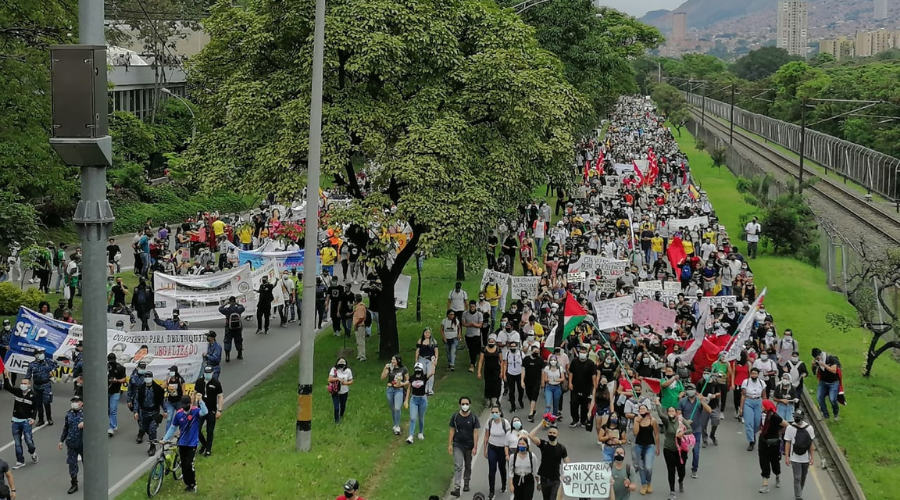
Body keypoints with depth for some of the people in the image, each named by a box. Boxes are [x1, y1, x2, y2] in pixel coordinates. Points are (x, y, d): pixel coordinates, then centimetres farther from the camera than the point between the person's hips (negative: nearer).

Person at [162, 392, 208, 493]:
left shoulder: (195, 411, -12)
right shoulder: (179, 414, -3)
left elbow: (205, 412, -34)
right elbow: (173, 428, 6)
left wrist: (200, 400, -43)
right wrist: (164, 439, 5)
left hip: (192, 443, -4)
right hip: (182, 443, 4)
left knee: (189, 465, -10)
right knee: (183, 465, 9)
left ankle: (193, 485, 9)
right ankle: (187, 484, 25)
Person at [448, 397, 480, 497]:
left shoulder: (473, 417, -7)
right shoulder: (455, 416, -3)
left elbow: (475, 432, -7)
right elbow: (452, 430, 2)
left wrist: (475, 447, -11)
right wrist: (449, 444, -3)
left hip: (469, 446, 0)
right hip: (458, 445, 0)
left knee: (468, 466, 16)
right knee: (458, 466, -10)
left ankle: (466, 483, 37)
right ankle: (457, 488, -15)